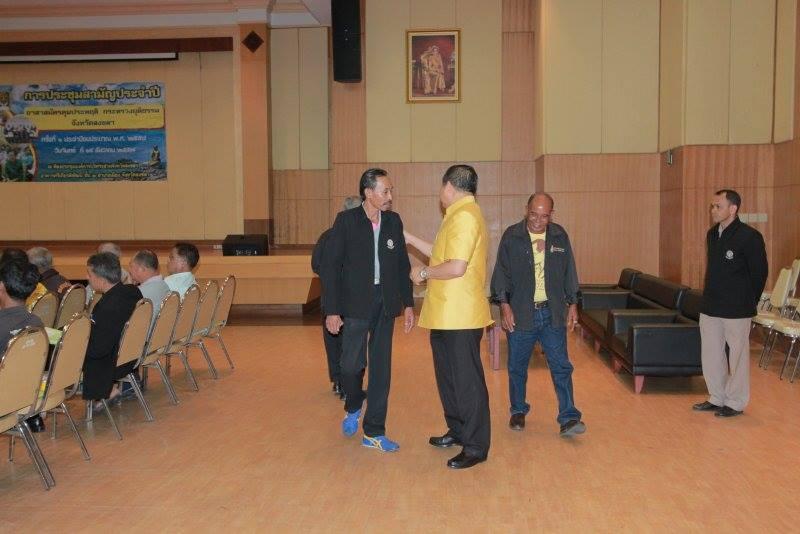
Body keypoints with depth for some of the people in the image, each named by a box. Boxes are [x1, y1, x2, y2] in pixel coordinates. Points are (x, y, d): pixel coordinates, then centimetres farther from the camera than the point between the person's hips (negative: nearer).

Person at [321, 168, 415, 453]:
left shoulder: (393, 221, 6)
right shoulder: (346, 221, -6)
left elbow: (402, 265, 11)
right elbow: (330, 266, -7)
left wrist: (408, 304, 7)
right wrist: (332, 310, -11)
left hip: (385, 304, 4)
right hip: (356, 304, -4)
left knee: (381, 367, 6)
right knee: (352, 363, -4)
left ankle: (374, 432, 16)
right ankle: (353, 408, 29)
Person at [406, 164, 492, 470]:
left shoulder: (464, 216, -18)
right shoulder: (459, 215, 16)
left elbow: (456, 267, -25)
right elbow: (445, 255, 21)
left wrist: (424, 273, -10)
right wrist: (412, 240, 25)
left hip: (460, 317, -11)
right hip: (447, 315, 11)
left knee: (467, 381, -2)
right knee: (449, 376, 20)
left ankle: (476, 447, 7)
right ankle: (458, 431, 34)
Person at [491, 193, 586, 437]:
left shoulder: (560, 236, 6)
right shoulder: (512, 236, -2)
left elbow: (569, 271, 12)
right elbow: (501, 272, -2)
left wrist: (573, 303, 10)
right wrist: (504, 305, -9)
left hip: (553, 312, 1)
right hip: (520, 313, -1)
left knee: (561, 366, -2)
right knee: (517, 366, 10)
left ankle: (568, 418, 0)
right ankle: (518, 411, 27)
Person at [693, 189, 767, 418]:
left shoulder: (750, 236, -12)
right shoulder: (712, 234, 9)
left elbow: (759, 272, -7)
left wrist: (748, 302, 0)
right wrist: (710, 297, 15)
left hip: (737, 311, -7)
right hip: (710, 308, 7)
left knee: (737, 356, 4)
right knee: (710, 355, 13)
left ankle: (736, 403, 16)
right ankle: (717, 398, 27)